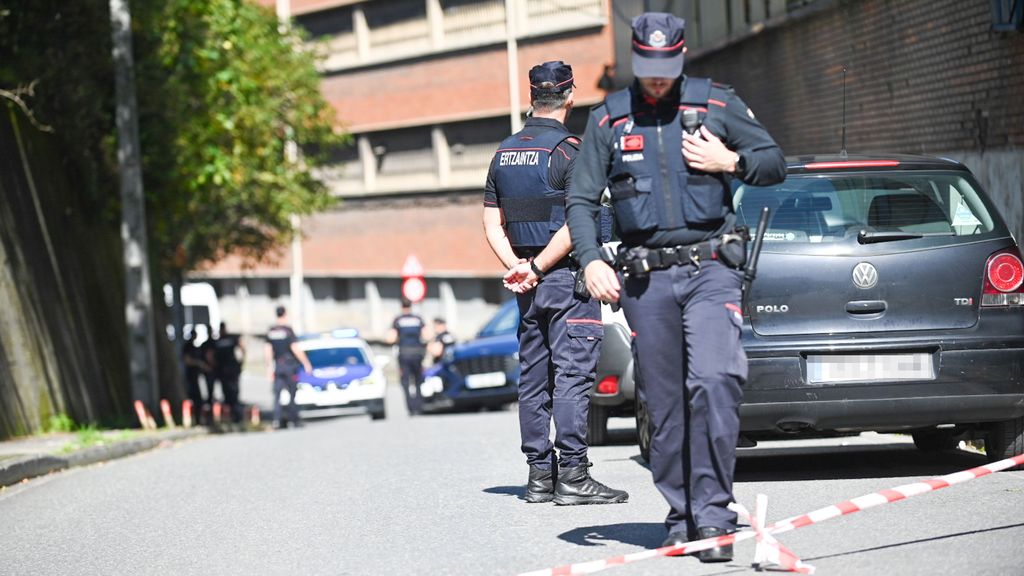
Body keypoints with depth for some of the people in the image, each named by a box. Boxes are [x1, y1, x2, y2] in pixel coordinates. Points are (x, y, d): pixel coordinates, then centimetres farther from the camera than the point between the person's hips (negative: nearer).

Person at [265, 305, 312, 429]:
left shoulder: (270, 331, 5)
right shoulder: (288, 330, -11)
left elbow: (268, 350, 6)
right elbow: (295, 349, -14)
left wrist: (270, 367, 11)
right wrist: (306, 364, -7)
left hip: (277, 365, 4)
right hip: (289, 365, -4)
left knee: (277, 393, 3)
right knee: (292, 393, 4)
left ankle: (277, 420, -7)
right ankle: (294, 420, 6)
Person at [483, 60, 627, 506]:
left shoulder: (504, 153, 11)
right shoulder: (569, 151, -11)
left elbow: (492, 223, 9)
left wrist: (517, 267, -1)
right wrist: (537, 268, -12)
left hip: (530, 284, 7)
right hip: (567, 278, -7)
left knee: (533, 377, 9)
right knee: (572, 374, -7)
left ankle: (539, 475, 11)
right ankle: (573, 476, -10)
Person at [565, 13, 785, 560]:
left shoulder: (717, 104, 5)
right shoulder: (608, 119, 7)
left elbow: (776, 164, 12)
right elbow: (580, 201, 7)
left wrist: (730, 161, -8)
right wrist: (591, 261, -8)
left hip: (710, 268, -2)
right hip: (645, 278, 2)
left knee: (714, 381, -20)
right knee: (665, 404, 4)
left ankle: (713, 514, -16)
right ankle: (681, 515, 16)